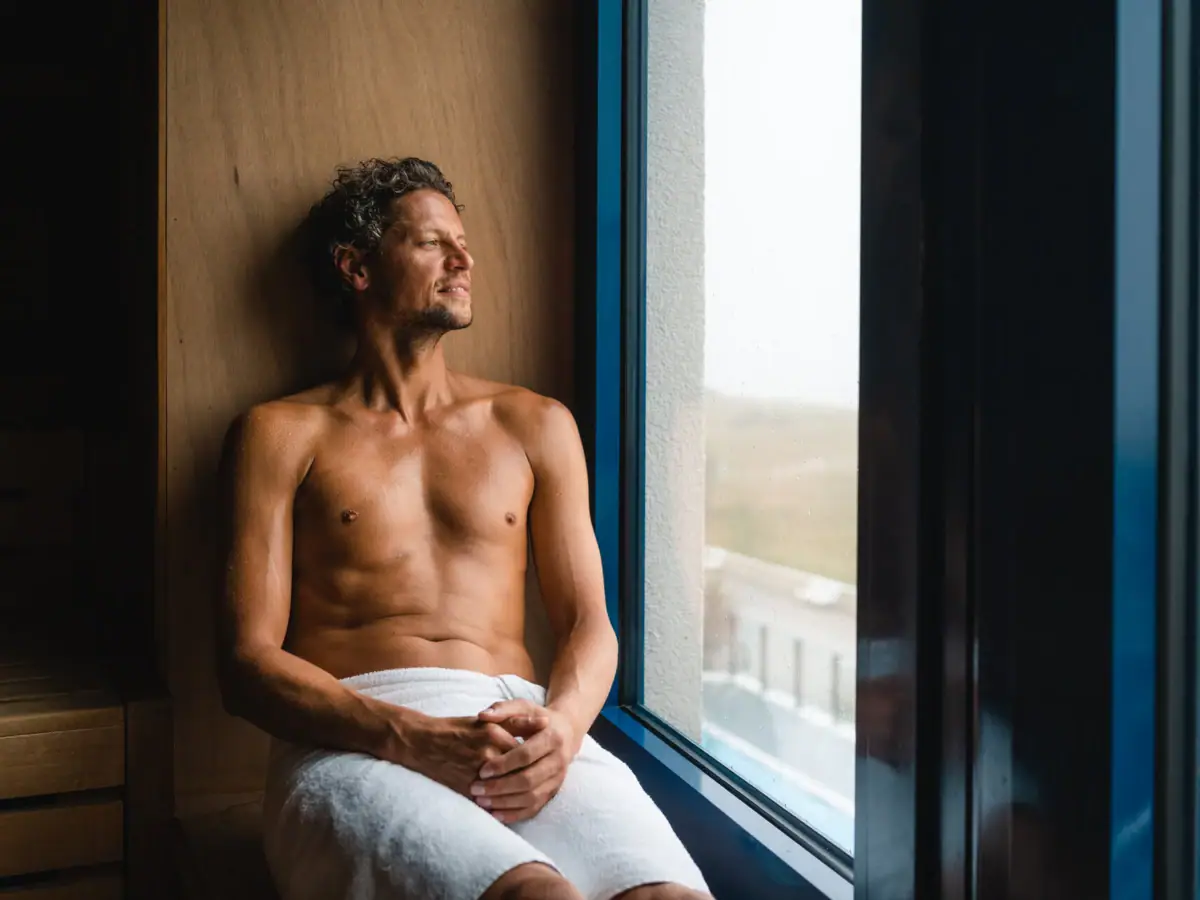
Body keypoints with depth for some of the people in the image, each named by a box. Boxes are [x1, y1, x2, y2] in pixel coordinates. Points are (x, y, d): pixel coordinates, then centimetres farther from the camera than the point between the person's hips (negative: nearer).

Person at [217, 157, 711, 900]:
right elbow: (249, 660, 3)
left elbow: (588, 623, 15)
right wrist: (408, 735, -16)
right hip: (358, 741, -3)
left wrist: (563, 722, -9)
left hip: (520, 725, 4)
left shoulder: (535, 425, 21)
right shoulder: (281, 435, 12)